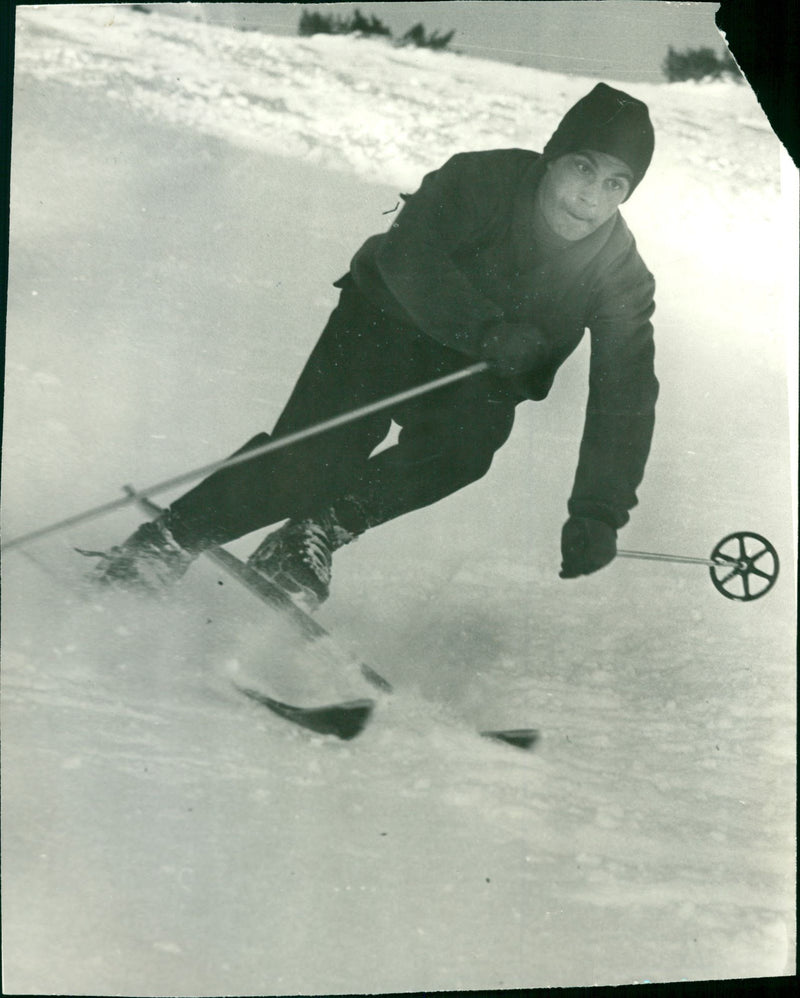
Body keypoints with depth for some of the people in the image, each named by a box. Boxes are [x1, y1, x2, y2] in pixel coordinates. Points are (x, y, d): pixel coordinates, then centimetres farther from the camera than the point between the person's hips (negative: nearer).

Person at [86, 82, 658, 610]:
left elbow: (625, 397, -18)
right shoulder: (481, 179, -20)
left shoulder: (622, 277, -14)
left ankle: (315, 535, -16)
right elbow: (408, 257, -31)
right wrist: (484, 329, -46)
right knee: (319, 452, -22)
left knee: (466, 443, -31)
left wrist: (597, 514, -28)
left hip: (477, 378, 3)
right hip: (387, 321, -2)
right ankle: (169, 539, -7)